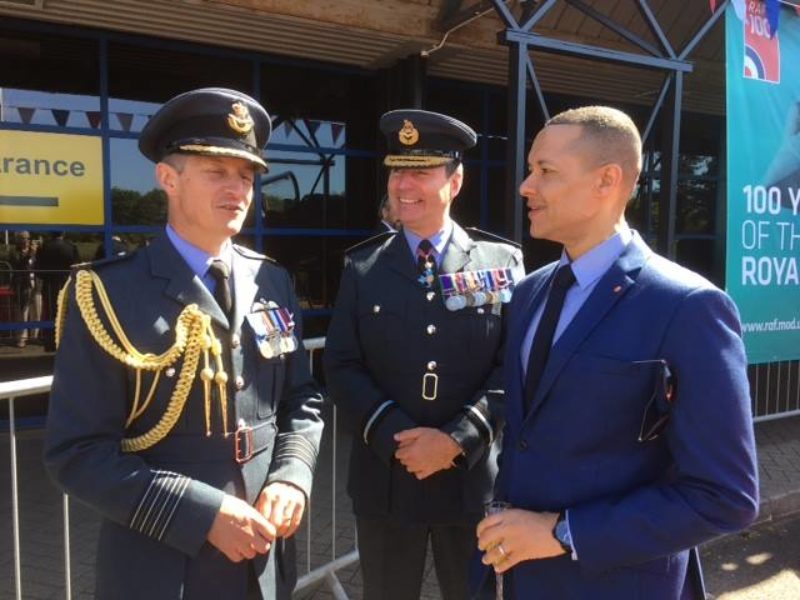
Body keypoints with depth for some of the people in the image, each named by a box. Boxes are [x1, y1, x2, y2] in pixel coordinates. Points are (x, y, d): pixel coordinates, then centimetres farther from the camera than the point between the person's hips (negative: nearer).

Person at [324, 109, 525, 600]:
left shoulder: (502, 263, -1)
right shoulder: (363, 266, 1)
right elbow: (342, 366, -3)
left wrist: (458, 439, -17)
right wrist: (396, 438, -15)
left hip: (473, 480, 0)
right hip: (385, 479, 1)